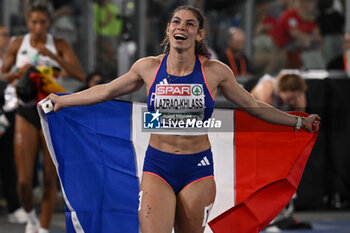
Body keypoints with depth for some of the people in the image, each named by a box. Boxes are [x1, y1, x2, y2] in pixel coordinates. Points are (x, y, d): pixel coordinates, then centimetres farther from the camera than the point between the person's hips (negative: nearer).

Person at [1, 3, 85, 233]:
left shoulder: (60, 45, -4)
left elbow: (80, 75, -15)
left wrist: (53, 55, -27)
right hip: (26, 113, 1)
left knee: (50, 179, 1)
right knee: (24, 179, -7)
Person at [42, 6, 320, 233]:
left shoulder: (215, 72, -1)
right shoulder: (148, 67, 2)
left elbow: (254, 107, 11)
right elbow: (106, 91, 17)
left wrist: (299, 121, 11)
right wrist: (61, 101, 23)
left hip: (197, 169, 0)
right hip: (157, 167, 0)